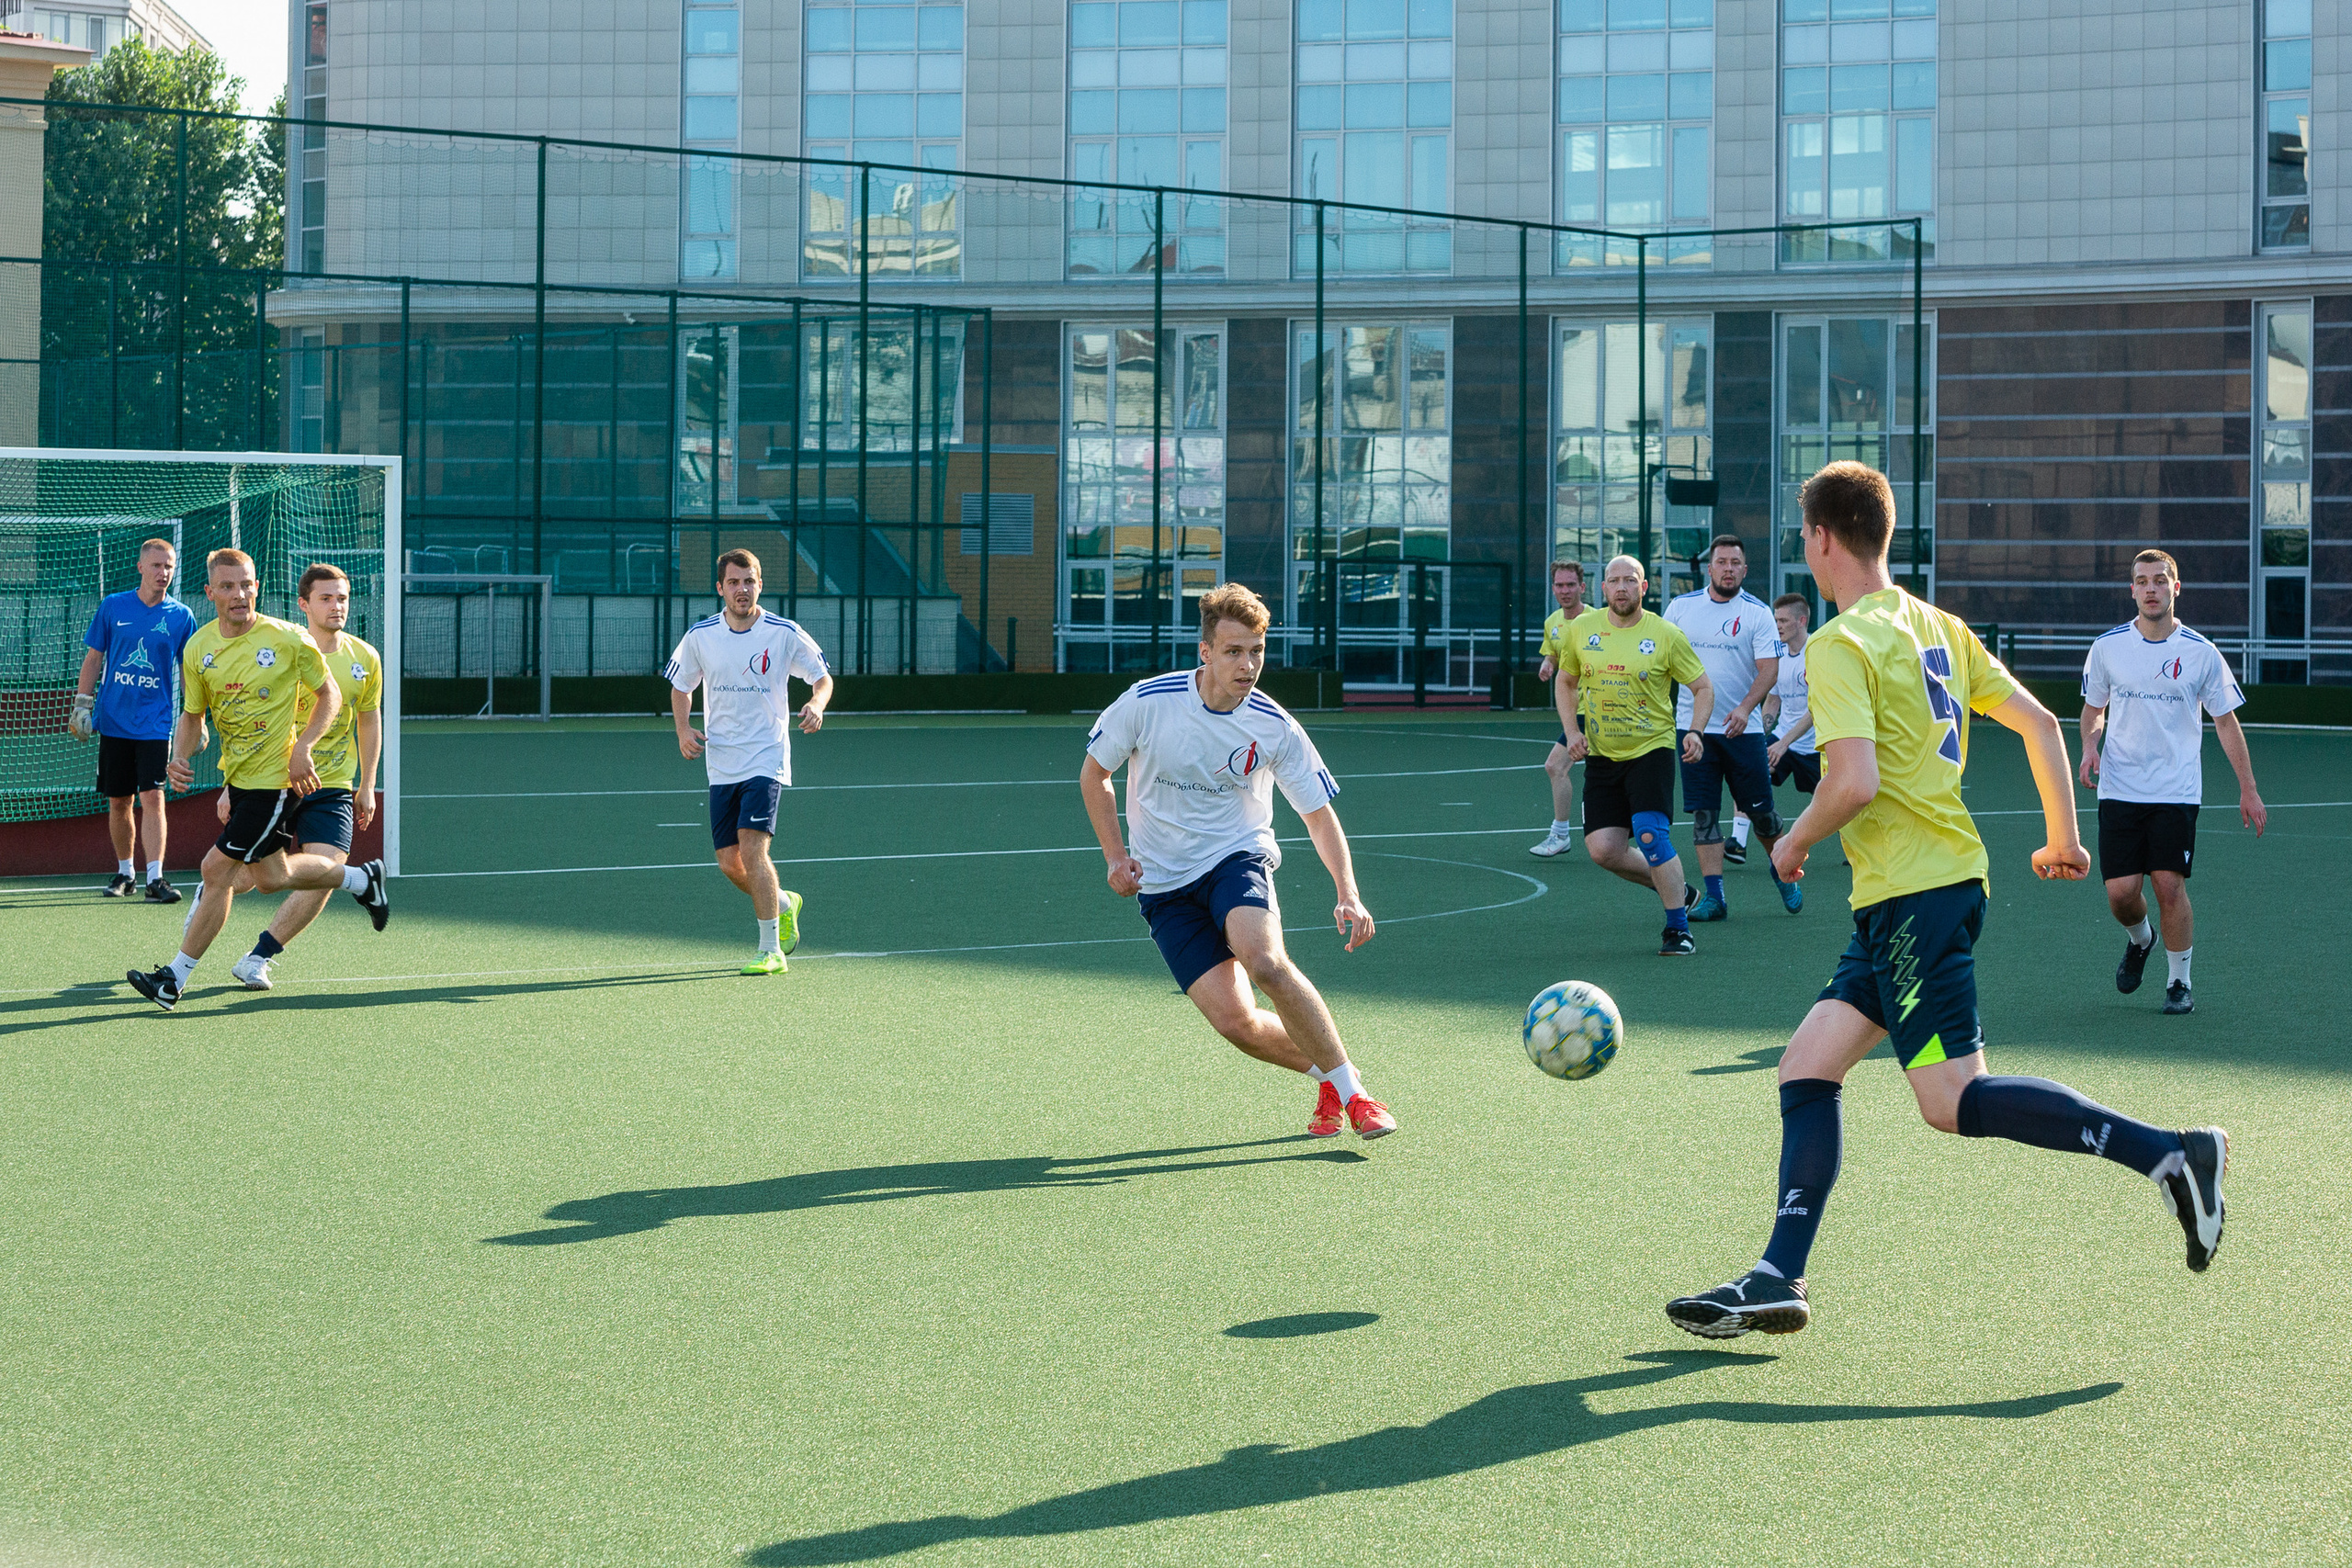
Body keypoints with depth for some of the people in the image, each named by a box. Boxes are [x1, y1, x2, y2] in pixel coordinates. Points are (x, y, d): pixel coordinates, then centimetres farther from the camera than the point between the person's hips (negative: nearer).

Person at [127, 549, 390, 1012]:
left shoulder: (288, 639, -15)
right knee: (270, 877, 17)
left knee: (218, 869, -10)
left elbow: (330, 695, -3)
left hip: (276, 778, -6)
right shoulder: (198, 648, -2)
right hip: (236, 774, 6)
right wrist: (179, 759, -12)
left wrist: (302, 748, -16)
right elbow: (192, 715, 7)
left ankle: (175, 980, 0)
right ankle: (362, 879, 41)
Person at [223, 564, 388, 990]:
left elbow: (369, 721, 17)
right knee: (243, 877, 3)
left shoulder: (365, 659, 2)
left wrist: (367, 787, 16)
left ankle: (257, 958, -2)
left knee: (323, 874, -16)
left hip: (332, 787, 2)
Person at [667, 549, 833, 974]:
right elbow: (681, 686, 15)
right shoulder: (700, 636, 1)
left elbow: (822, 676, 4)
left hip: (766, 760, -4)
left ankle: (771, 950, -14)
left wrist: (816, 704, -18)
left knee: (752, 847, -19)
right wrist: (683, 731, -2)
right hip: (721, 765, 4)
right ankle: (783, 903, 35)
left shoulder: (784, 633, -6)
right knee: (730, 863, 4)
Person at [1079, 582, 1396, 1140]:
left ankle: (1351, 1091, -18)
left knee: (1267, 963, -32)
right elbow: (1094, 774, 5)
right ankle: (1327, 1074, 12)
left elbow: (1319, 815, -1)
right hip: (1163, 883, 1)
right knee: (1235, 1020, -15)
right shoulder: (1147, 702, -13)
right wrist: (1116, 856, -2)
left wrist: (1348, 895, -14)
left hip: (1237, 858, 0)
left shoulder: (1275, 727, -10)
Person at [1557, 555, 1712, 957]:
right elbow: (1565, 681, 17)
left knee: (1650, 834, -20)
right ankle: (1676, 889, 21)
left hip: (1652, 748, -4)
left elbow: (1703, 686, 3)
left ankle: (1678, 927, -5)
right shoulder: (1582, 629, 2)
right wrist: (1571, 731, 3)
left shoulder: (1666, 634, -7)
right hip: (1602, 755, 4)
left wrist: (1695, 732, -13)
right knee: (1602, 849, -4)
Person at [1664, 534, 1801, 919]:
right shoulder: (1681, 607, 5)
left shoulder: (1757, 612, -2)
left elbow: (1769, 668, -9)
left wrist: (1745, 707, -23)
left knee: (1760, 810, 3)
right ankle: (1714, 897, 0)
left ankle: (1782, 871, 29)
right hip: (1694, 726, 2)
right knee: (1704, 813, -3)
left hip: (1741, 728, -2)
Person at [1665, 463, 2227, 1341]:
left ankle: (2171, 1155, -11)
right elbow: (2039, 722, 15)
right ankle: (1779, 1279, 4)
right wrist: (2063, 834, 23)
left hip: (1915, 896, -10)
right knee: (1804, 1071, 8)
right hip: (1897, 903, 10)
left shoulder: (1840, 645, -13)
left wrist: (1796, 840, -4)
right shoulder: (1936, 627, 14)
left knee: (1955, 1102, -9)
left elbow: (1854, 783, -23)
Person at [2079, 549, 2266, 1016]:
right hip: (2119, 789, 2)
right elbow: (2093, 707, 17)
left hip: (2176, 792, -1)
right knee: (2121, 892, -4)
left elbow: (2226, 720, 6)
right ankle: (2139, 940, 31)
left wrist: (2248, 790, 5)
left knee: (2169, 885, -10)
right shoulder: (2108, 647, 2)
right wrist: (2090, 744, -5)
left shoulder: (2201, 653, -2)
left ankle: (2179, 983, 6)